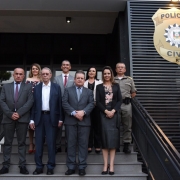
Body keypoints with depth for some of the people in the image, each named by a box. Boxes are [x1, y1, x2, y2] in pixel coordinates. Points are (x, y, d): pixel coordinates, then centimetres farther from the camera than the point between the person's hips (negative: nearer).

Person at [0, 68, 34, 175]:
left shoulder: (28, 87, 7)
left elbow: (30, 101, -5)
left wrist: (19, 113, -14)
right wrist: (10, 114, -10)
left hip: (22, 118, -1)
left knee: (22, 143, 4)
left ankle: (22, 165, 9)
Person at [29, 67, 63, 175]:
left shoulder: (56, 87, 3)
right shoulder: (36, 88, 8)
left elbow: (59, 103, 1)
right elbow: (34, 104, 6)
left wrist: (60, 119, -3)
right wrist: (32, 119, 1)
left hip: (51, 117, -2)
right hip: (39, 117, 2)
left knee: (51, 143, 2)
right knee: (38, 143, 6)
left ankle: (50, 167, 12)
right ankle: (39, 166, 15)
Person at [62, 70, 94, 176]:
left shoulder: (89, 92, 14)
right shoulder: (68, 90, 11)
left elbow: (91, 104, 1)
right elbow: (65, 103, -2)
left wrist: (83, 112, -16)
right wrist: (74, 113, -14)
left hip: (84, 121, 1)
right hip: (71, 121, 0)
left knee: (83, 144, 2)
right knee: (71, 144, 4)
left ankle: (82, 167, 10)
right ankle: (71, 167, 11)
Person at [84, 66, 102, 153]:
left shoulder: (99, 82, 8)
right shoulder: (84, 82, 10)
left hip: (97, 106, 0)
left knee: (97, 125, 3)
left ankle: (97, 145, 13)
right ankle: (89, 145, 14)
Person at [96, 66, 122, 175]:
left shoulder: (116, 86, 10)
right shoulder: (99, 87, 8)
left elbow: (120, 100, 3)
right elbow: (98, 102, 0)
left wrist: (113, 111, -11)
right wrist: (106, 111, -13)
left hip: (114, 114, 1)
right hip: (104, 115, 0)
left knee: (113, 138, 0)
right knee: (105, 138, 0)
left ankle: (111, 165, 2)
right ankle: (105, 165, 3)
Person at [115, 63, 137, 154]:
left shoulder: (129, 79, 12)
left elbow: (133, 93, 15)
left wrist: (127, 99, 8)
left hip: (126, 105, 1)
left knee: (127, 126, 1)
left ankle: (126, 145, 8)